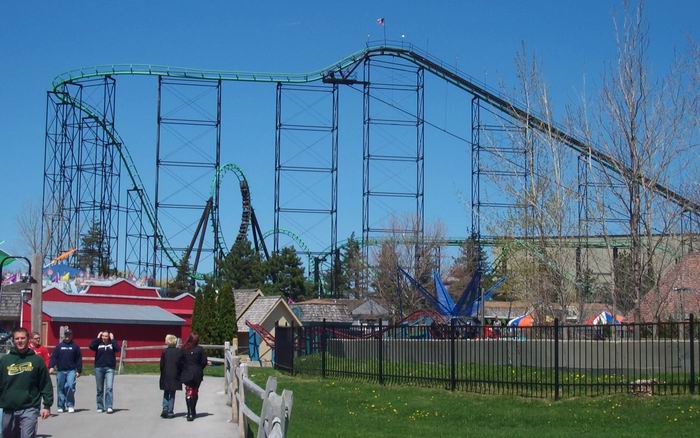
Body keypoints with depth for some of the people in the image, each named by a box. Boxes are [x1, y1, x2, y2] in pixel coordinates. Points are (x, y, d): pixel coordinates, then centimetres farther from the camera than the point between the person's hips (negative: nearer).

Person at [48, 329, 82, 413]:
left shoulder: (75, 346, 8)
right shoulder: (59, 346, 10)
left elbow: (79, 359, 8)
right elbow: (53, 357, 4)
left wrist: (79, 371, 3)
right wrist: (51, 367, -10)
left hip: (71, 371, -2)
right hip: (60, 371, 2)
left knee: (70, 386, -17)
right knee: (60, 389, 5)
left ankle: (70, 405, -8)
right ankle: (61, 406, 15)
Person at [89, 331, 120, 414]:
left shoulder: (112, 343, 6)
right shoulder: (98, 344, 6)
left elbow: (118, 349, -12)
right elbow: (91, 346, -12)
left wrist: (112, 339, -6)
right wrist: (98, 338, -5)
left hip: (109, 369, -2)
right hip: (99, 368, 2)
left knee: (109, 387, -13)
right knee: (100, 389, 8)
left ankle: (109, 407, -16)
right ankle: (100, 407, 17)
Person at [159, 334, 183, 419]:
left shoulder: (164, 351, -6)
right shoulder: (179, 352, -5)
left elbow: (162, 364, -4)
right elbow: (181, 364, -4)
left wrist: (162, 374, 8)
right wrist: (180, 374, 6)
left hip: (166, 376, 0)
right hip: (175, 376, 0)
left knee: (166, 394, 11)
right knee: (172, 394, 7)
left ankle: (165, 410, -3)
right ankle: (170, 411, 6)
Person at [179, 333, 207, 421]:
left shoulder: (184, 349, -7)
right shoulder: (200, 349, -7)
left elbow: (180, 362, -6)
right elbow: (204, 362, -4)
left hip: (187, 374, -1)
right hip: (197, 374, 1)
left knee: (189, 392, 1)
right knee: (195, 392, 15)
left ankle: (190, 413, -11)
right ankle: (193, 412, 25)